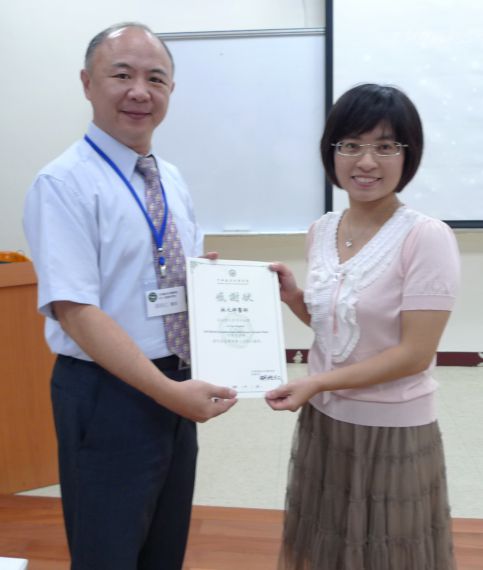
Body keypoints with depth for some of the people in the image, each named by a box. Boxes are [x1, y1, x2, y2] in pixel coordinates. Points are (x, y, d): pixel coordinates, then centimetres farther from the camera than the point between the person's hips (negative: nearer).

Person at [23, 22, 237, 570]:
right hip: (108, 394, -7)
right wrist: (169, 390, -26)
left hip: (175, 387, 7)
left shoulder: (172, 180, 8)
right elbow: (76, 311, -23)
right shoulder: (63, 184, -15)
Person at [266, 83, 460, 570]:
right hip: (322, 423, 6)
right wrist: (291, 295, -4)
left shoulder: (426, 237, -18)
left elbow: (415, 354, -19)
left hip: (392, 433, -5)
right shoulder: (322, 230, 1)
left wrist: (317, 383, -21)